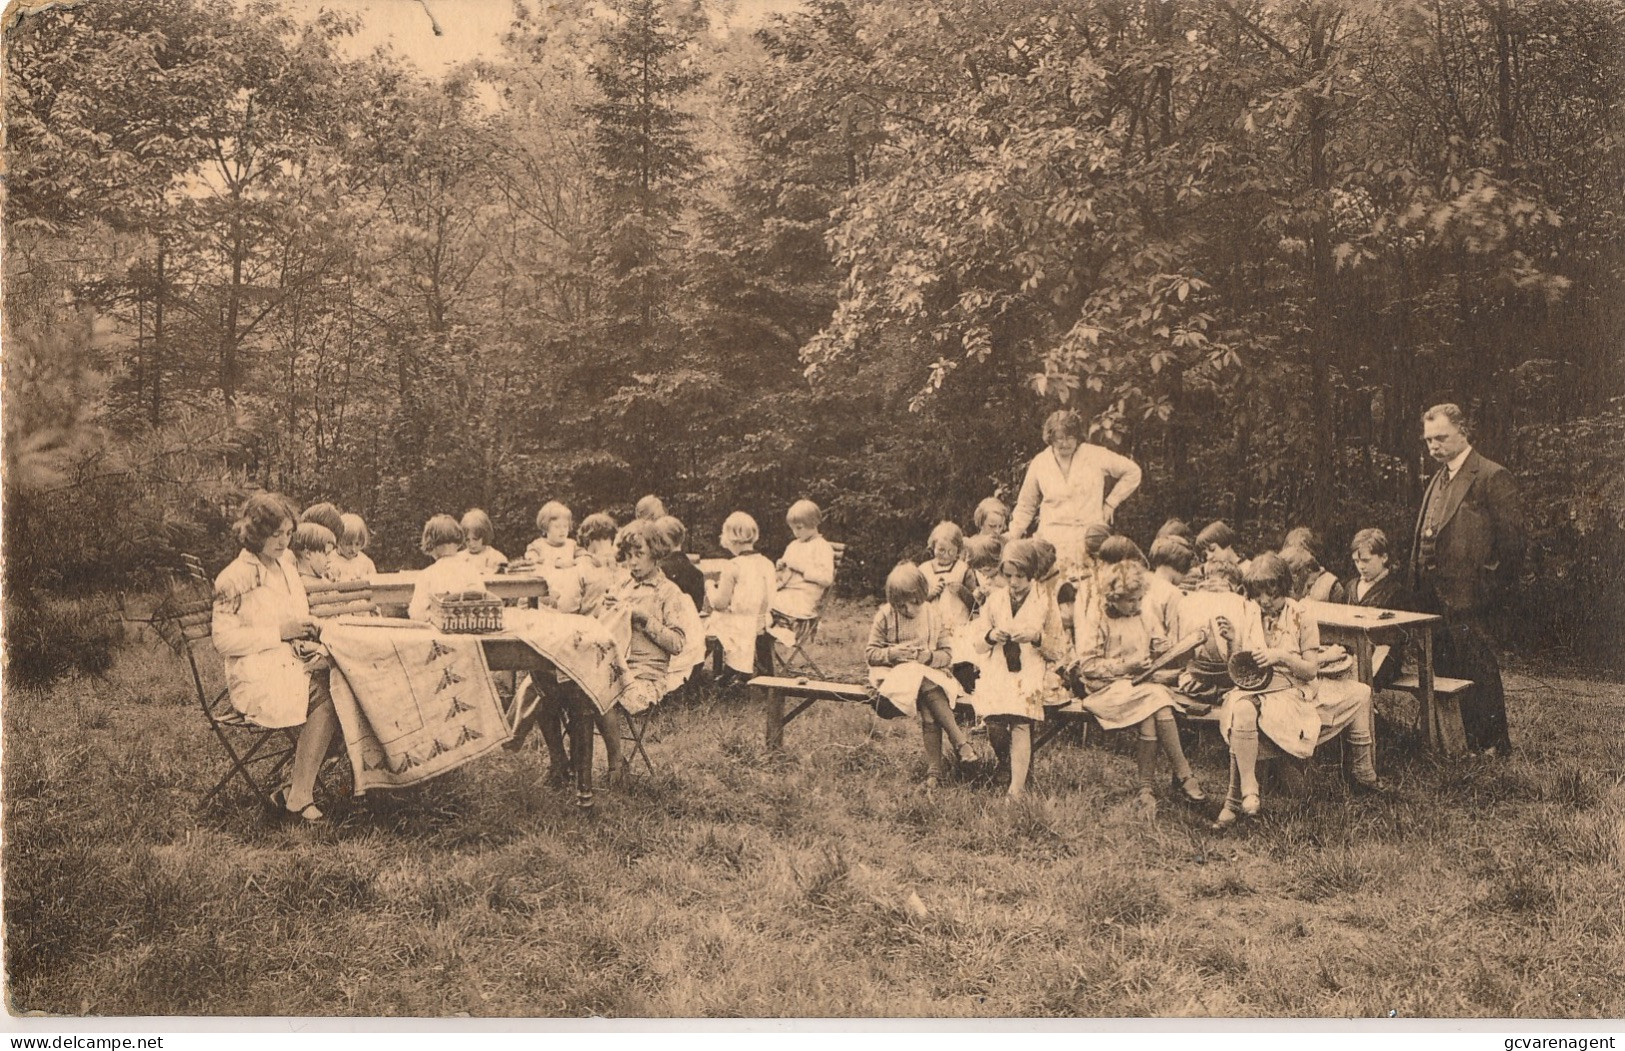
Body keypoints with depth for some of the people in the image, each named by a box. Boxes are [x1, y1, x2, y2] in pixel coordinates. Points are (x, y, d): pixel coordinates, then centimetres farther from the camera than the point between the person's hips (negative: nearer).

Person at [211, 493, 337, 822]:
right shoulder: (235, 578, -6)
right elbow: (224, 640, -12)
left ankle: (296, 790, -18)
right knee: (326, 696, -30)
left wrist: (309, 625, 5)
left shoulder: (287, 564, 17)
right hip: (256, 676, -7)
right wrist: (280, 632, -15)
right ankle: (299, 795, -20)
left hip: (294, 660, 7)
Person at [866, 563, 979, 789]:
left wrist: (929, 656, -17)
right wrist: (892, 653, -19)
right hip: (894, 673, -2)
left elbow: (945, 655, 5)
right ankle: (960, 742, -30)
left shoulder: (934, 617, 4)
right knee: (927, 688, -33)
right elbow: (870, 653, 0)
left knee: (929, 711, -29)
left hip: (929, 673, 2)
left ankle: (934, 769, -27)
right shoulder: (885, 616, -1)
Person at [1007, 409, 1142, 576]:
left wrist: (1111, 502, 9)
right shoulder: (1039, 463, 8)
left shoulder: (1096, 456, 2)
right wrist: (1013, 539, 14)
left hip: (1090, 537, -1)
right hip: (1052, 540, 1)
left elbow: (1132, 472, 13)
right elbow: (1026, 506, 18)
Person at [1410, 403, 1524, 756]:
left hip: (1466, 595, -8)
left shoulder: (1492, 477, -8)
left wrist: (1494, 588, -11)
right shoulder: (1438, 479, 18)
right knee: (1445, 669, 13)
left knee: (1476, 668, -2)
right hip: (1434, 594, 8)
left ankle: (1493, 744, 10)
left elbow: (1511, 540, -10)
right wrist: (1419, 583, 14)